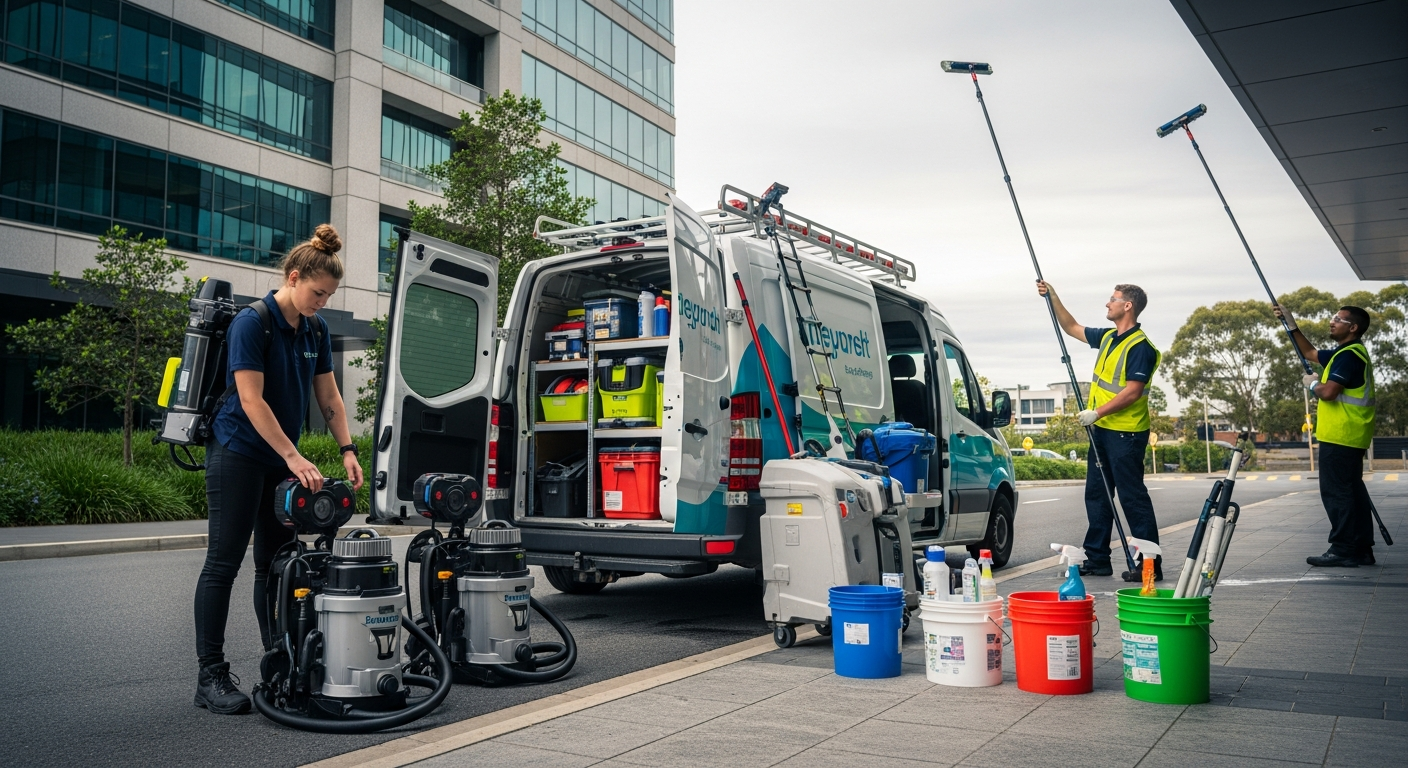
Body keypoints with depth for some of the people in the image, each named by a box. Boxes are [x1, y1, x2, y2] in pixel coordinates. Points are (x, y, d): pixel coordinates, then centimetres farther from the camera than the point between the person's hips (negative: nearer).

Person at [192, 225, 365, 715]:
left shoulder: (316, 329, 7)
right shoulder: (252, 323, -15)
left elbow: (329, 396, 9)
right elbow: (251, 400, -21)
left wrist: (347, 450, -2)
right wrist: (294, 458, -23)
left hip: (280, 459, 8)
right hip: (238, 454, -8)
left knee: (277, 561, 11)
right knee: (224, 560, -4)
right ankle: (210, 676, 2)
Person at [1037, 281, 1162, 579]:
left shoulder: (1140, 346, -15)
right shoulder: (1107, 337, 13)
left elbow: (1133, 391, -22)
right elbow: (1071, 327, 26)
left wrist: (1097, 412, -23)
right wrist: (1052, 297, 21)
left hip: (1126, 433, -10)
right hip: (1102, 430, 10)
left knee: (1132, 497, -6)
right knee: (1096, 495, 12)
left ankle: (1151, 564, 0)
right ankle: (1097, 559, 20)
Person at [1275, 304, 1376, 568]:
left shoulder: (1349, 355, -16)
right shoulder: (1345, 352, 17)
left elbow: (1328, 391, -25)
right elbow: (1310, 353, 30)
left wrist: (1312, 385, -3)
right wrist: (1291, 324, 24)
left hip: (1340, 437, -10)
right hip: (1347, 436, 10)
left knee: (1336, 491, -8)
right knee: (1351, 490, 12)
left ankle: (1343, 550, -7)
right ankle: (1361, 548, 16)